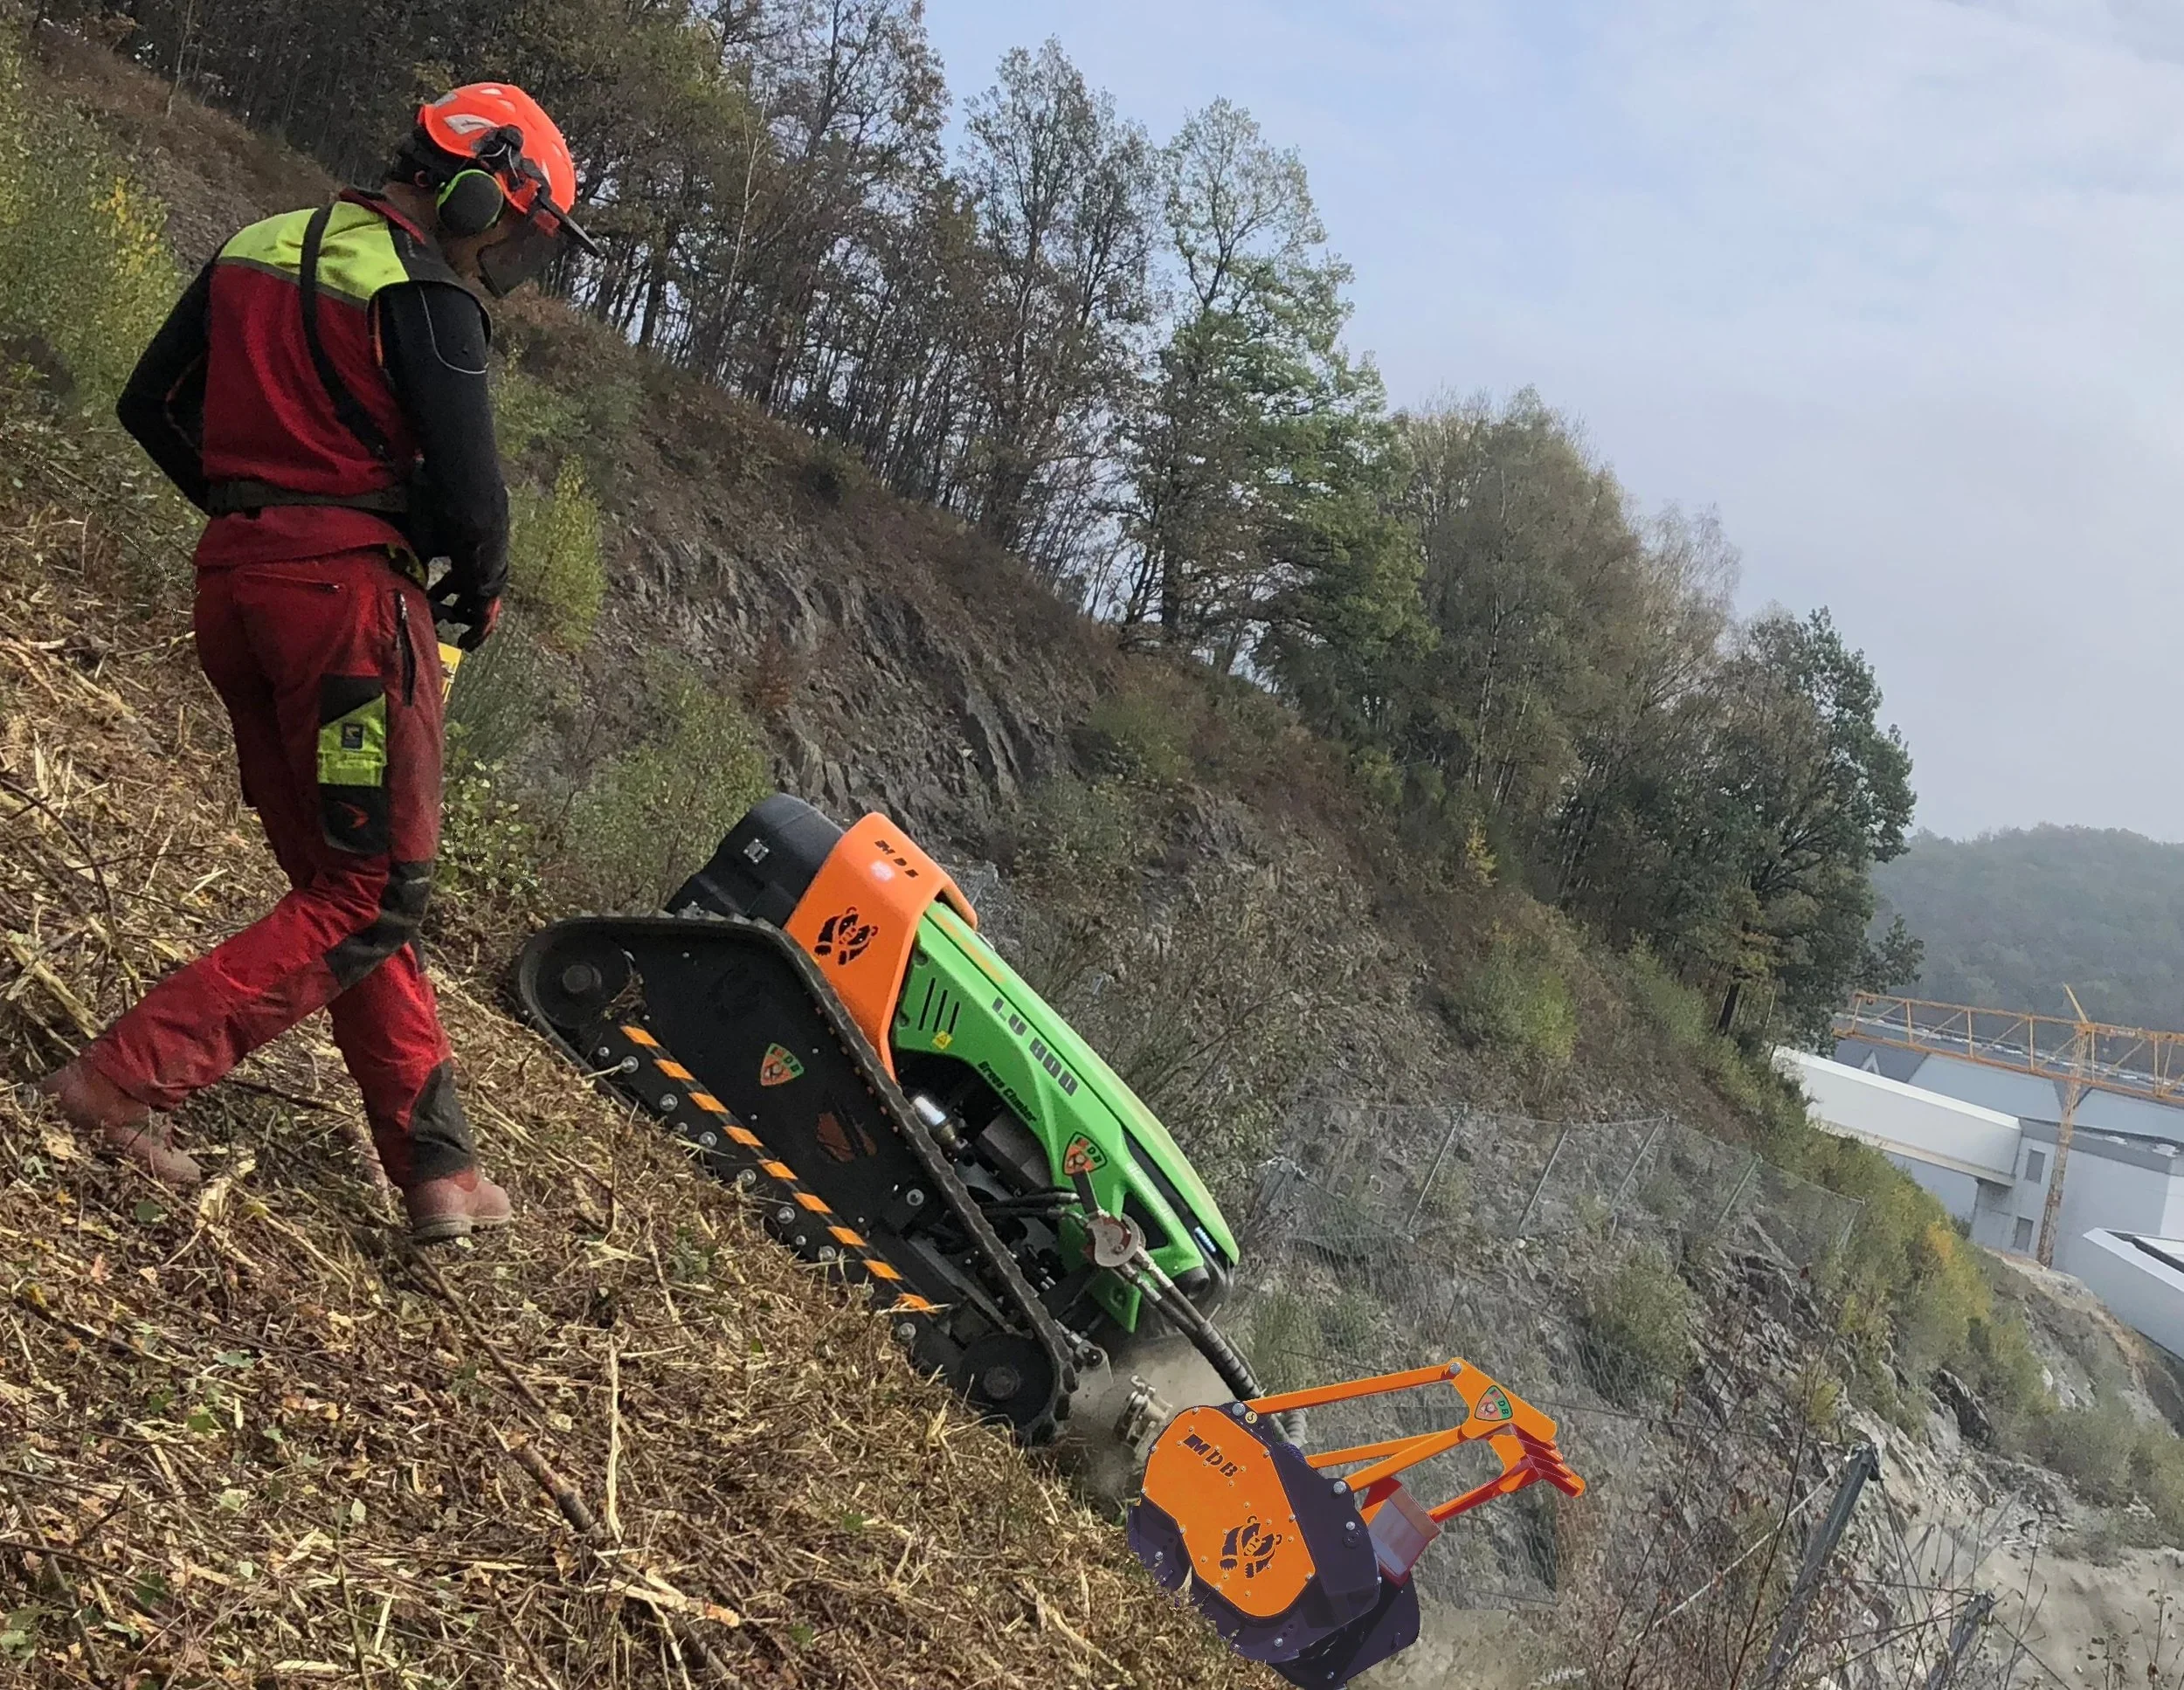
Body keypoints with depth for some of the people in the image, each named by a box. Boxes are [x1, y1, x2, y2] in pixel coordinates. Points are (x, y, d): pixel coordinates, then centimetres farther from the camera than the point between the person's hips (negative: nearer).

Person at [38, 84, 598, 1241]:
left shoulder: (254, 249, 15)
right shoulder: (427, 296, -8)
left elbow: (151, 406, 16)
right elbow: (467, 485, -15)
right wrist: (482, 589, 4)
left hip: (232, 580, 9)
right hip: (350, 587, -9)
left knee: (333, 876, 12)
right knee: (373, 897, 1)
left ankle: (438, 1169, 16)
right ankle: (121, 1085, -6)